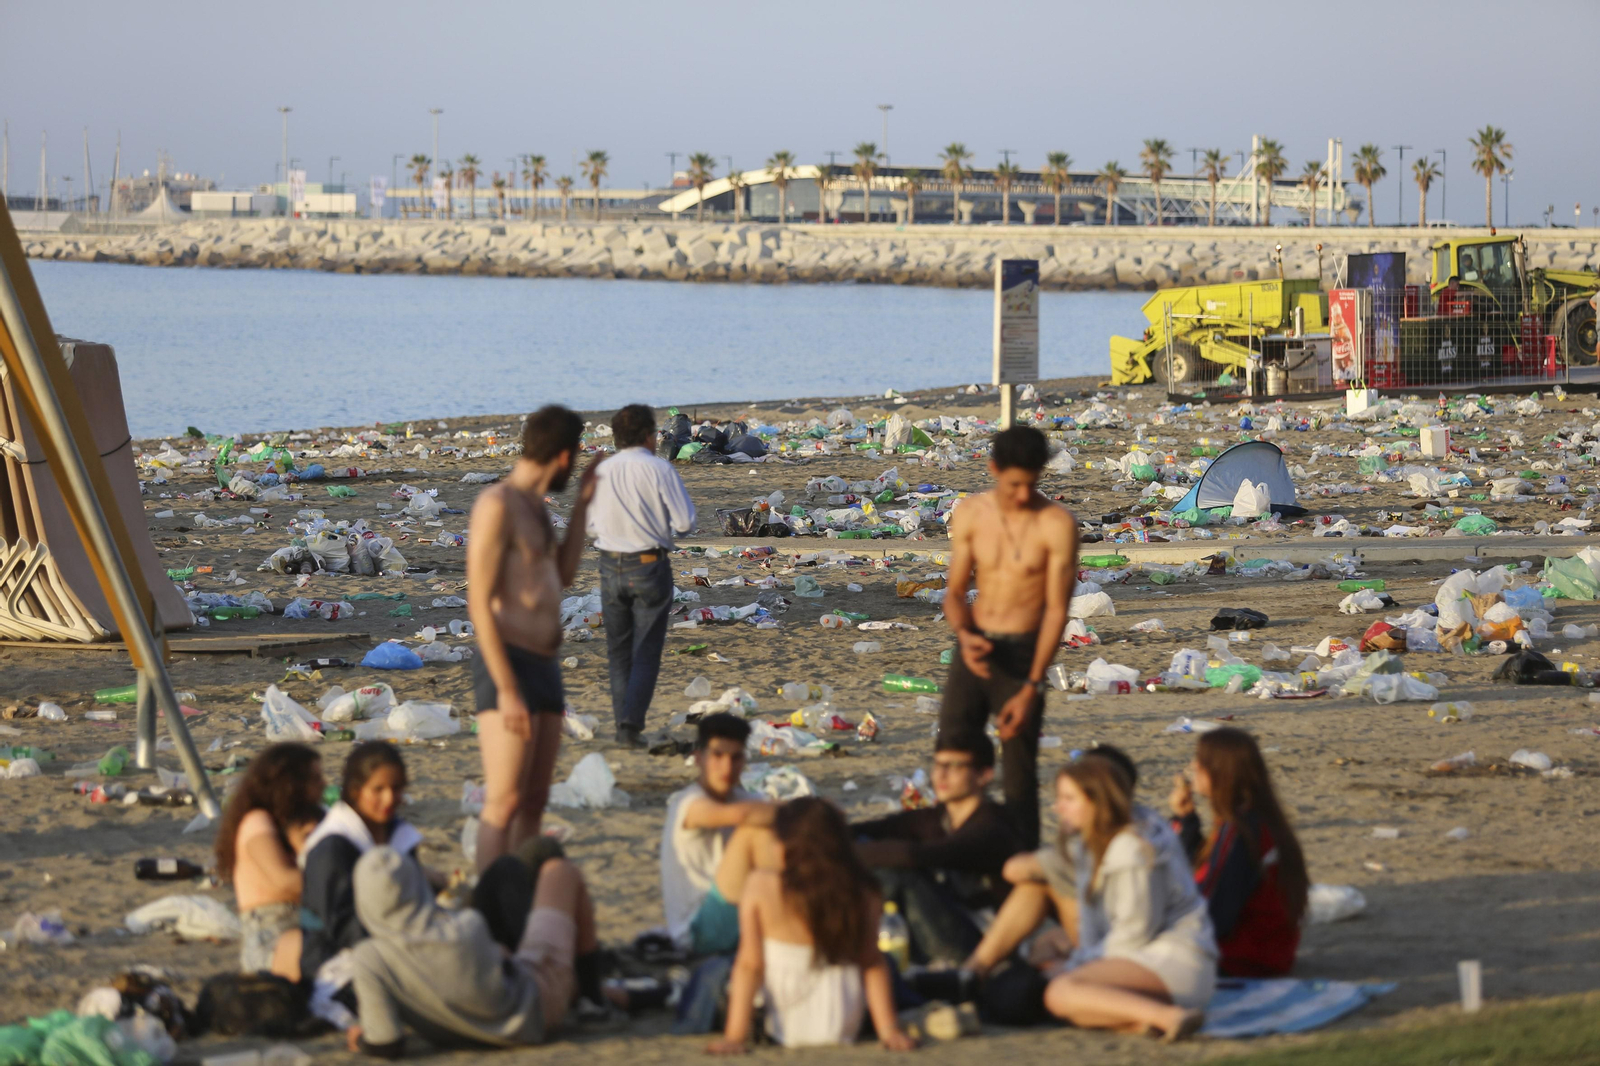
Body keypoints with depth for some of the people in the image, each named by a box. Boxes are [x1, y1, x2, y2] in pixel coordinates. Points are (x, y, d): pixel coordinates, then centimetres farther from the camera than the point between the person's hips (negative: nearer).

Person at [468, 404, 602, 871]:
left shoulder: (535, 506, 17)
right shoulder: (497, 504, -11)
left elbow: (563, 575, 25)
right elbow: (479, 602, -15)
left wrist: (582, 504, 19)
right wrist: (506, 689, -20)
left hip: (545, 665, 9)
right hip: (507, 663, -9)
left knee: (534, 803, 9)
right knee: (504, 803, -13)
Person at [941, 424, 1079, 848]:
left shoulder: (1057, 524, -11)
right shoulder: (970, 515, 1)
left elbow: (1057, 609, -11)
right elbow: (955, 591, 9)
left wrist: (1031, 688, -15)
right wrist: (964, 634, -14)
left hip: (1022, 653, -4)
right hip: (975, 650, 4)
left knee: (1019, 774, -1)